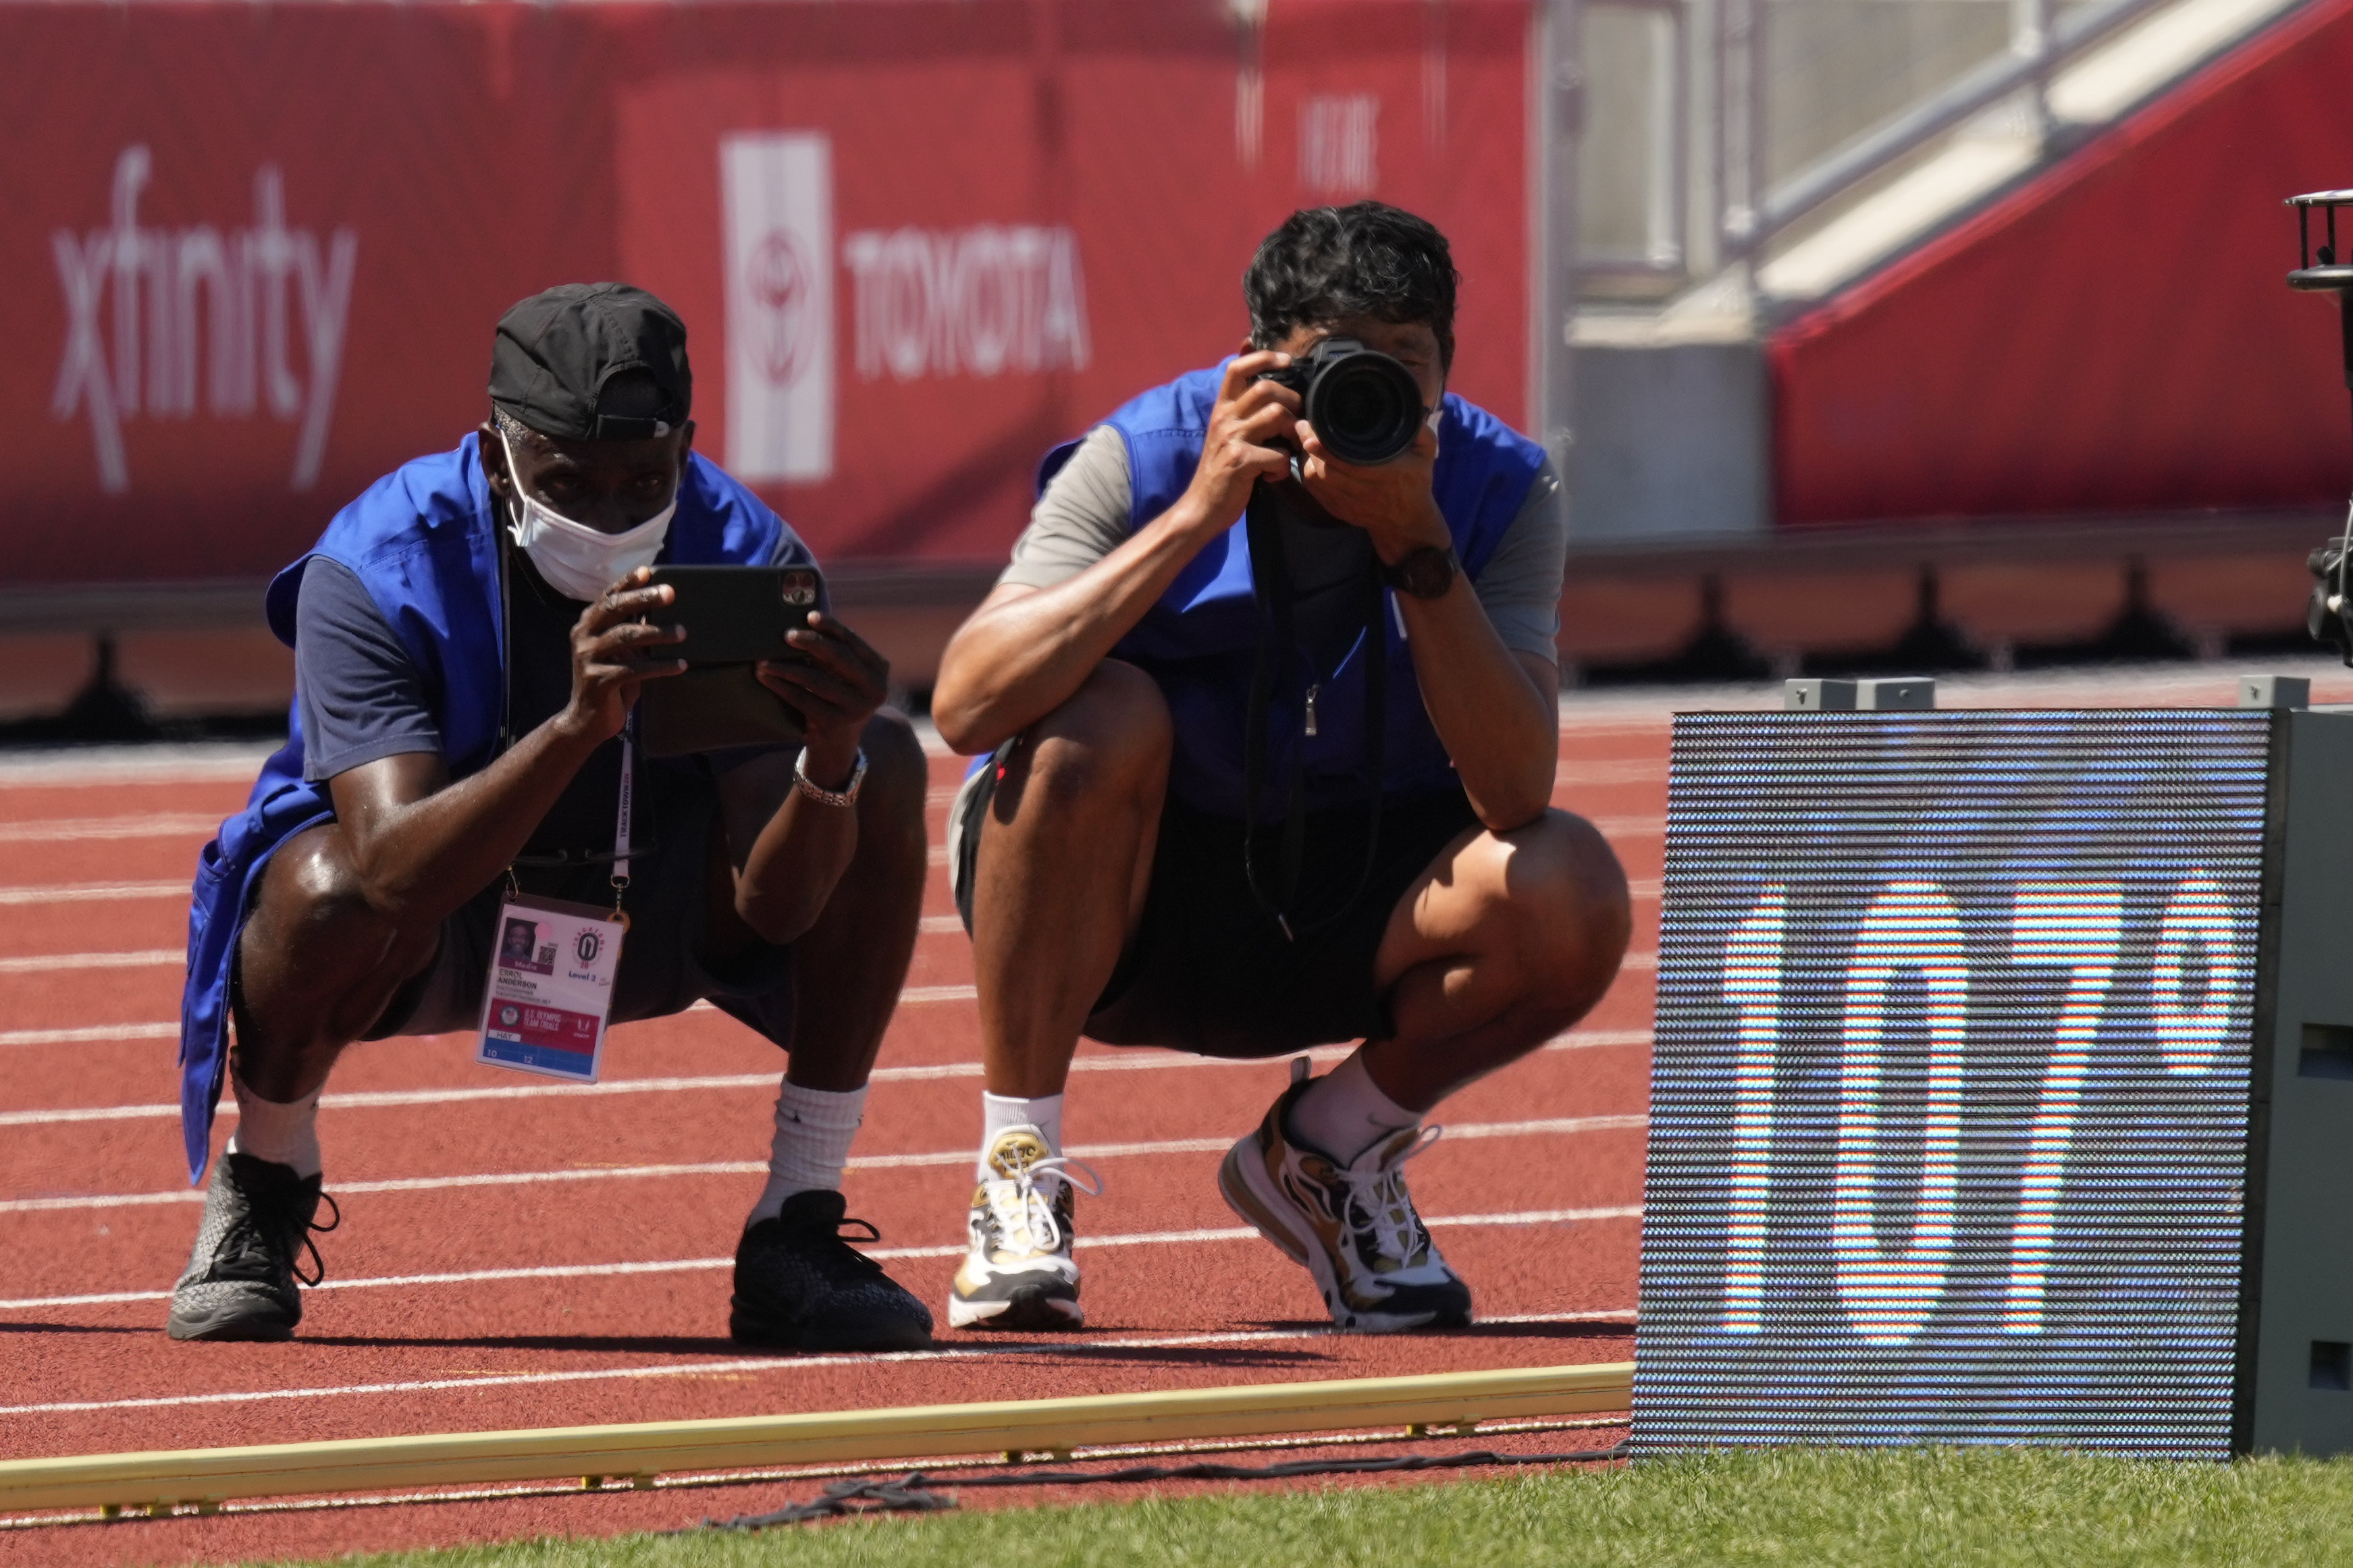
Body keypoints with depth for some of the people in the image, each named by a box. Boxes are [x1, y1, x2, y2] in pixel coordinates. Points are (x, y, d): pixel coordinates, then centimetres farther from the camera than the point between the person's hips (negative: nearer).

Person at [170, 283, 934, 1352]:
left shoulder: (745, 556, -19)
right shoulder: (373, 571, -27)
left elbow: (772, 909, -26)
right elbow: (392, 874, -41)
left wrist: (830, 758, -48)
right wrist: (577, 724, -56)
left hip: (643, 916, 3)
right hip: (438, 927, -3)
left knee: (887, 772, -20)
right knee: (326, 892, -39)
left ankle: (796, 1240, -11)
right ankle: (262, 1187, -3)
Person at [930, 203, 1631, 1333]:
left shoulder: (1498, 491, -12)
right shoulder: (1144, 460, -18)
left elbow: (1514, 795, -25)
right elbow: (966, 705, -34)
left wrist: (1415, 542, -33)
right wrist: (1198, 517, -36)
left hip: (1345, 921, 2)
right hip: (1116, 908, -2)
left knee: (1570, 894, -25)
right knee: (1099, 717, -34)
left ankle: (1329, 1150, 5)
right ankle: (1018, 1174, -19)